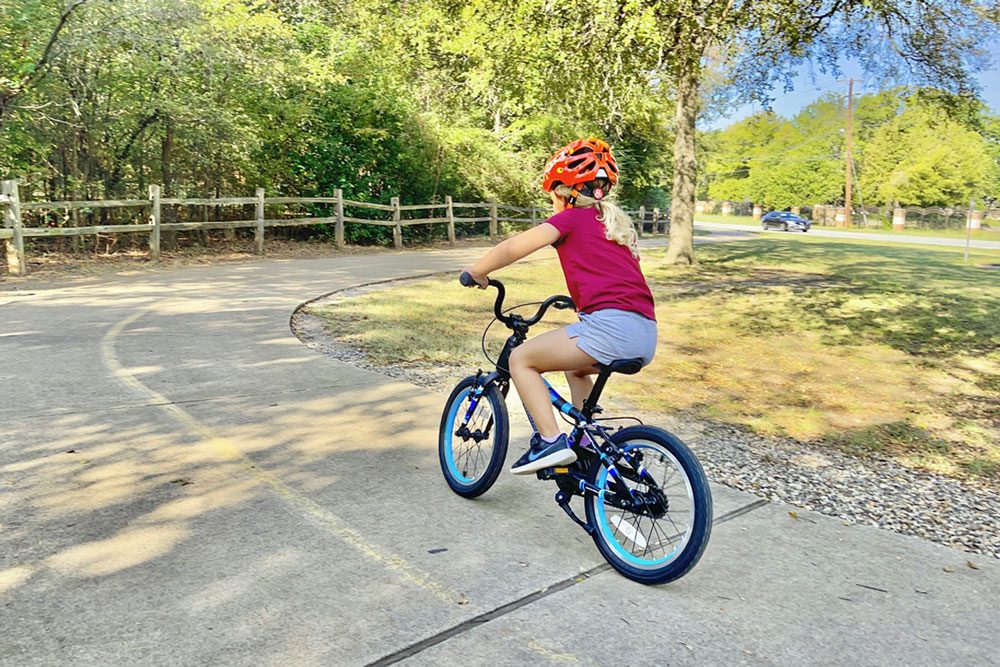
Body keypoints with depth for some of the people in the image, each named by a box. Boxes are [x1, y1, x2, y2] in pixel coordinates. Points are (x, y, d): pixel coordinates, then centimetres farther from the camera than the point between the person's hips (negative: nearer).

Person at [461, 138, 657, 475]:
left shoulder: (572, 218, 4)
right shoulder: (617, 222, 26)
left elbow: (514, 247, -2)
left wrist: (476, 271, 13)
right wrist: (578, 297, 47)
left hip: (610, 325, -9)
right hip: (647, 336, 9)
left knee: (520, 359, 5)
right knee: (574, 366, 35)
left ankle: (550, 441, -5)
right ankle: (586, 442, 33)